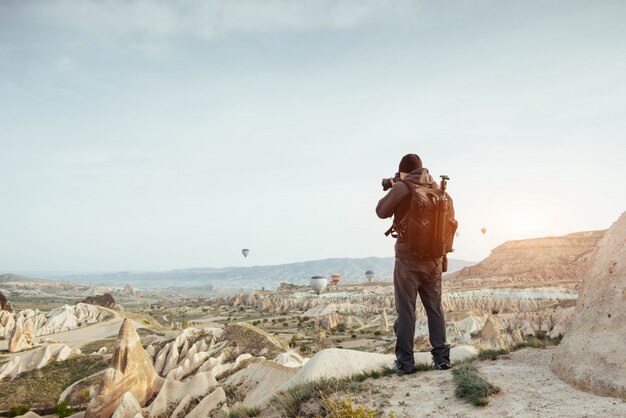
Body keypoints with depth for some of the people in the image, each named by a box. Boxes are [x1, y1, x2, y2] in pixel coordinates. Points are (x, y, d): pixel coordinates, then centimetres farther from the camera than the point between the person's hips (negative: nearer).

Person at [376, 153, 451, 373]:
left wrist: (393, 190, 13)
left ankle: (405, 361, 4)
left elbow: (382, 212, -2)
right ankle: (441, 357, 16)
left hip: (408, 258, -5)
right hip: (433, 258, 5)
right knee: (435, 308, 13)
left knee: (406, 310, 2)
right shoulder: (435, 188, 8)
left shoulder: (402, 187, -10)